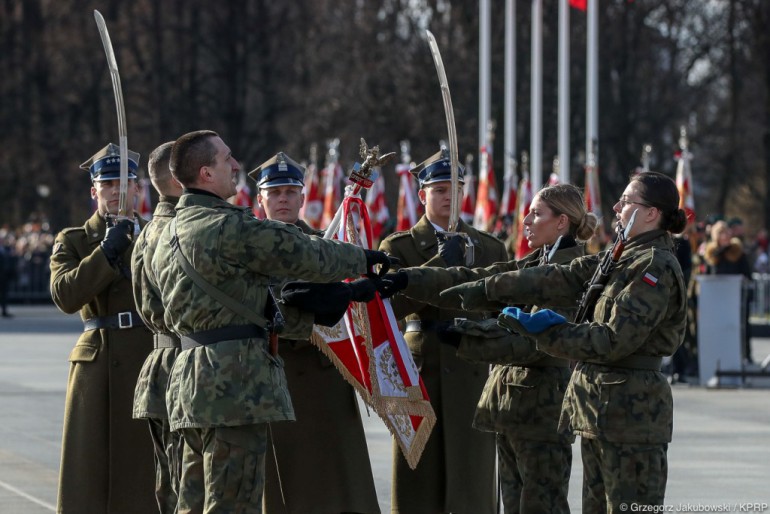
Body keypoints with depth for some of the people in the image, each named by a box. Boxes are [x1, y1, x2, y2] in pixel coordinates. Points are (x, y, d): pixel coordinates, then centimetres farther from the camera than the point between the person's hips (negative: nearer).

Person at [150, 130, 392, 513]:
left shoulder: (172, 234, 17)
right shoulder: (227, 227, -14)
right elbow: (302, 254, -8)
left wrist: (312, 320, 21)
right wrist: (362, 259, 10)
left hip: (193, 377, 10)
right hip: (235, 380, -10)